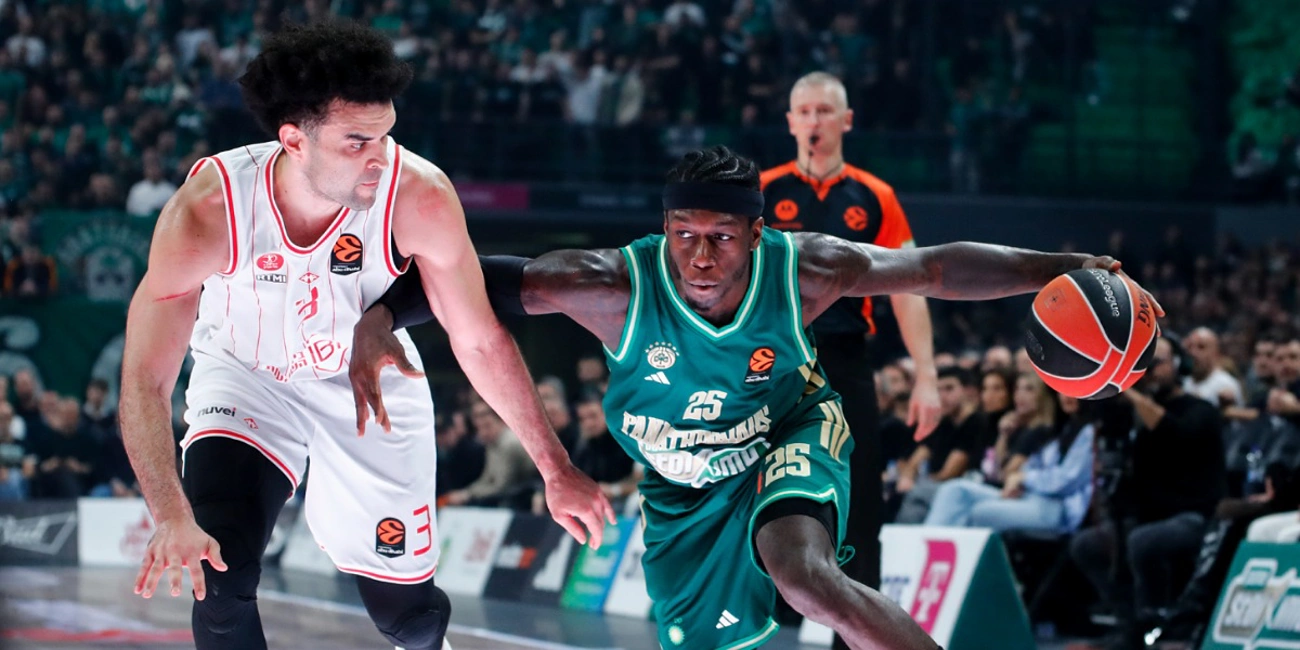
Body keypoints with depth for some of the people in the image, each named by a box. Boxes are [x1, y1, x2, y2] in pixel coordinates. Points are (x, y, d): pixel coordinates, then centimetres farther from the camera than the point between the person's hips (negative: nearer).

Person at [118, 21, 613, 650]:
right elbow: (146, 380, -31)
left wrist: (556, 472, -10)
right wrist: (173, 519, -45)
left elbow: (480, 341, -15)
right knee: (221, 577, -24)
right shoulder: (209, 210, -34)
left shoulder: (420, 196, -30)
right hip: (246, 375, -1)